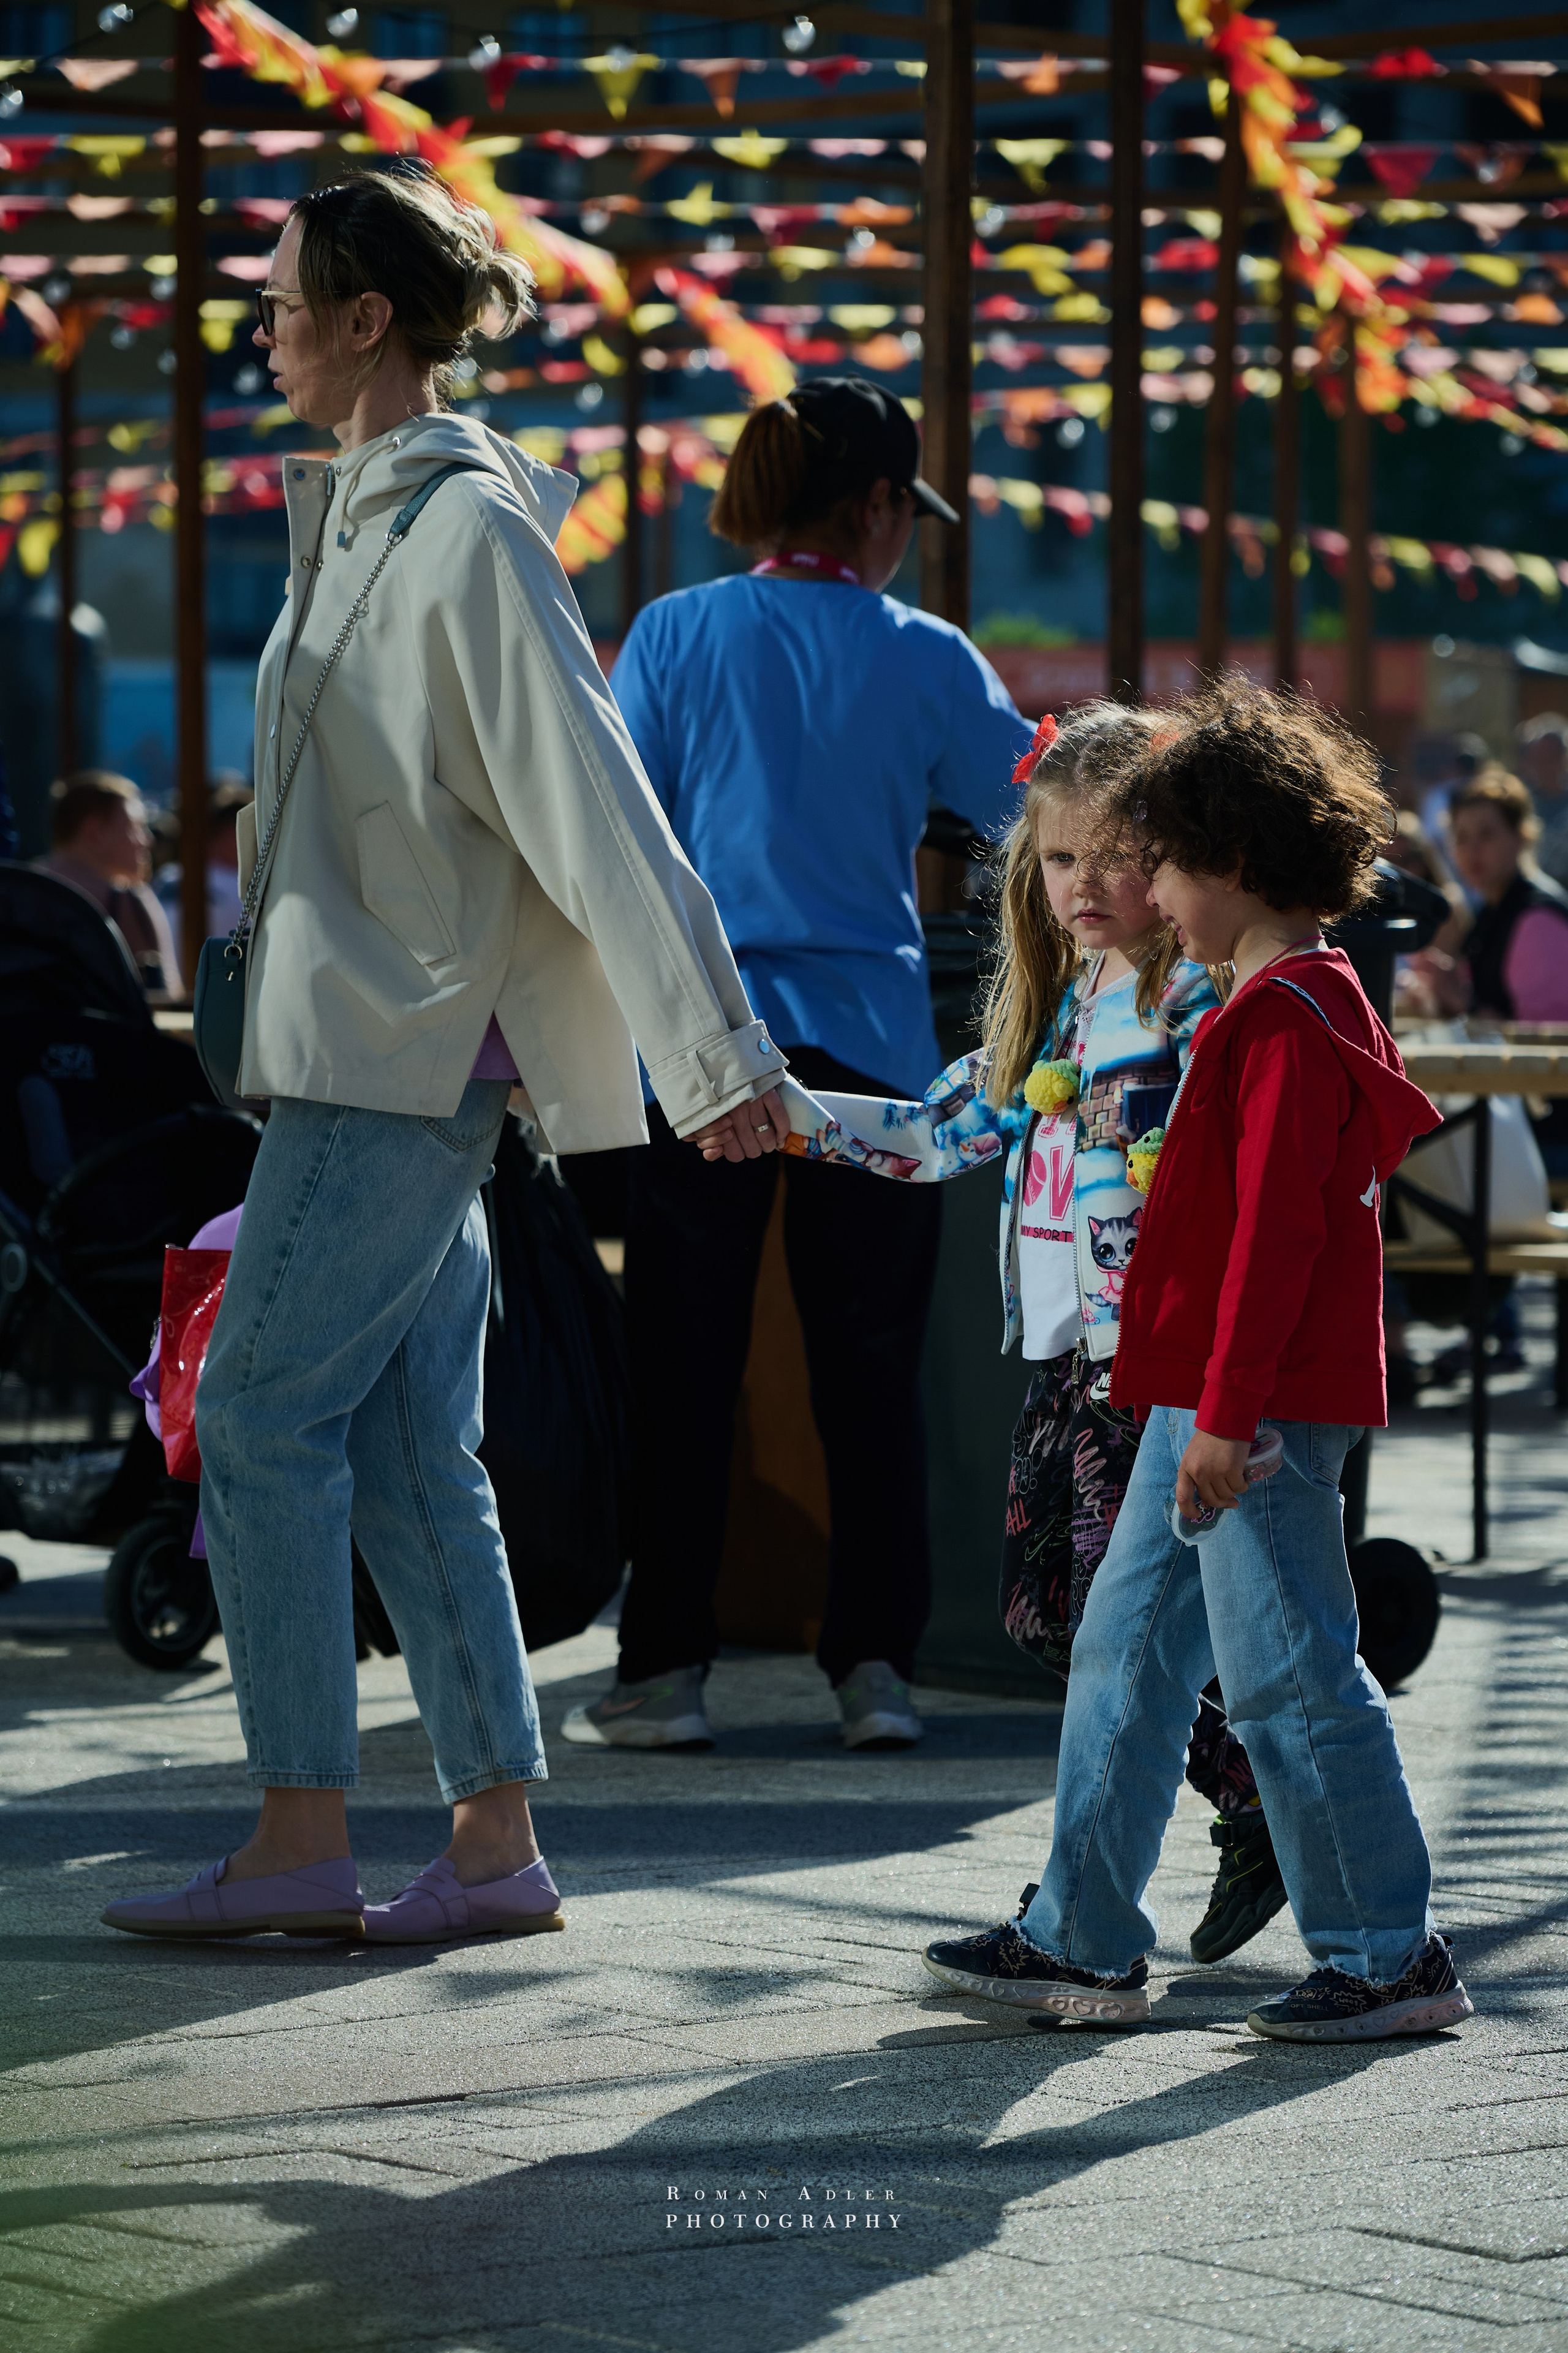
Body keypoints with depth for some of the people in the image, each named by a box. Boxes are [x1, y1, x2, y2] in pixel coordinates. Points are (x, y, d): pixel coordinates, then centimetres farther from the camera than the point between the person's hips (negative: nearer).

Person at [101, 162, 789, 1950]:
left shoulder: (468, 532, -13)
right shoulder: (362, 517, 16)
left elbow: (594, 799, -16)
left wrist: (711, 1049, -18)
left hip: (404, 1050, -9)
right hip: (370, 1046, 9)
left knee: (262, 1420, -8)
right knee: (409, 1453, 7)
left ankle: (300, 1837, -5)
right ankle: (496, 1842, 9)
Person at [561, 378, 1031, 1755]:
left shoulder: (673, 637, -1)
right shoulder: (923, 659, 1)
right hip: (870, 1045, 0)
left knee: (687, 1366, 4)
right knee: (872, 1368, 6)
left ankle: (666, 1669, 5)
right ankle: (877, 1664, 5)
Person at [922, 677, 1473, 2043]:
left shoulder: (1289, 1019, -16)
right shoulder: (1297, 1002, 17)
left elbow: (1278, 1226, -22)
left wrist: (1229, 1414, -23)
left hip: (1263, 1409, -11)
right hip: (1207, 1398, 11)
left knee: (1288, 1674, -6)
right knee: (1128, 1650, 13)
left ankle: (1393, 1957, 0)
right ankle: (1086, 1943, 17)